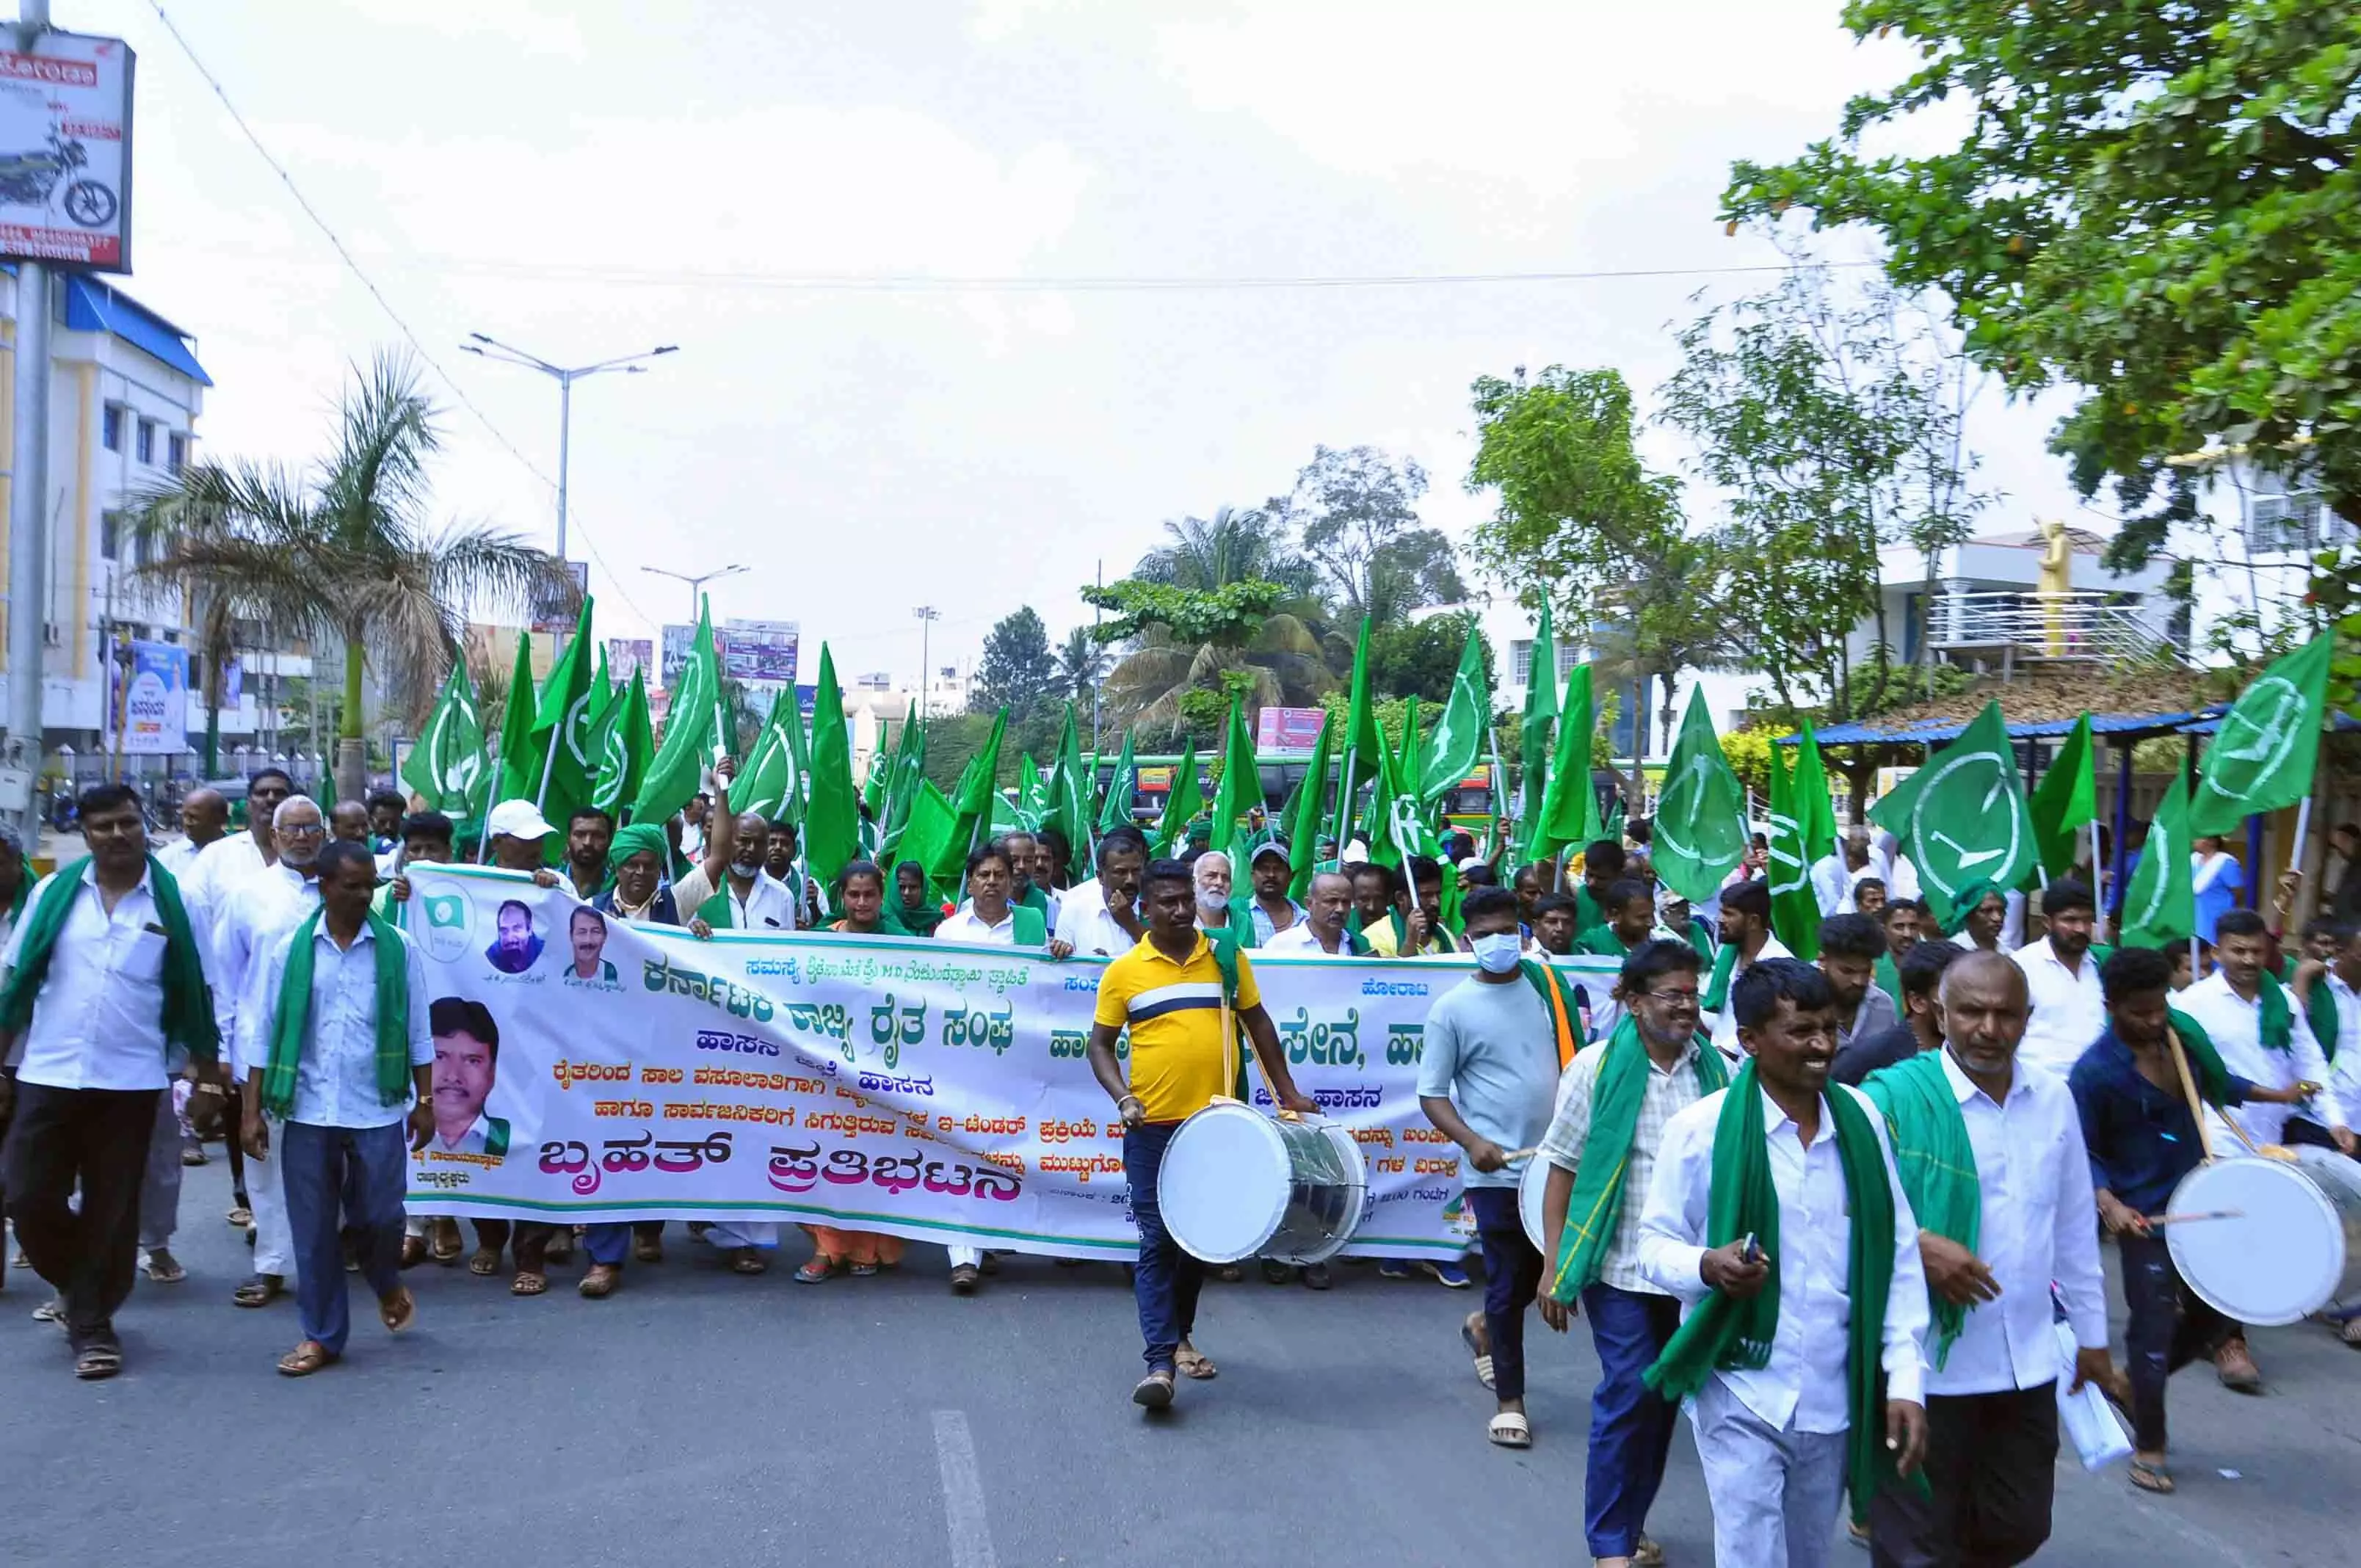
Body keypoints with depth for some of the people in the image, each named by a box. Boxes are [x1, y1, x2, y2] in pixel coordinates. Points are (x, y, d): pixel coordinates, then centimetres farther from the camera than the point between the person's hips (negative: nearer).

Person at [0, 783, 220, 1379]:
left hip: (131, 1082, -1)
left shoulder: (174, 901, -2)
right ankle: (80, 1290, 29)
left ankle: (91, 1321, 20)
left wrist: (207, 1073, 3)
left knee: (111, 1211, 5)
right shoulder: (55, 892, 2)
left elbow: (196, 993, 4)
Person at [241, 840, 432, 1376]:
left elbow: (417, 1033, 4)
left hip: (378, 1110, -1)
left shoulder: (398, 948, 0)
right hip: (307, 1111, 1)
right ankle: (321, 1335, 20)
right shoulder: (290, 949, 1)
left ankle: (387, 1283, 35)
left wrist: (425, 1102, 3)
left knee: (379, 1215, 3)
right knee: (313, 1229, 7)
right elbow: (263, 1033, 3)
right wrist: (253, 1110, 0)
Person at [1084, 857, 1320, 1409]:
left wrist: (1287, 1092, 10)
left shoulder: (1227, 958, 3)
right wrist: (1122, 1098, -14)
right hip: (1153, 1126, -3)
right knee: (1158, 1240, -5)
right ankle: (1160, 1361, -5)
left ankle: (1181, 1334, 32)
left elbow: (1257, 1023, 12)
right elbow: (1100, 1043, 2)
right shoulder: (1123, 972, -2)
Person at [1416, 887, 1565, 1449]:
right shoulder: (1452, 1009, -6)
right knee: (1506, 1283, 2)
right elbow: (1432, 1094, -4)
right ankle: (1509, 1400, 14)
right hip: (1498, 1170, -4)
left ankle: (1484, 1327, 44)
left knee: (1546, 1269, 17)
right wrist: (1472, 1142, -19)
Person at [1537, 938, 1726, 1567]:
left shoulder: (1715, 1070, 2)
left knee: (1666, 1396, 12)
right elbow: (1563, 1171, -3)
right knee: (1630, 1392, -6)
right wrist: (1553, 1266, -6)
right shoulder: (1597, 1068, -6)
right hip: (1619, 1265, -4)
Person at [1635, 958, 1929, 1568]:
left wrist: (1906, 1379, -4)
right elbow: (1656, 1244, -3)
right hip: (1742, 1393, -4)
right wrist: (1707, 1265, -25)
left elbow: (1899, 1256, 2)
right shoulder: (1700, 1127, -11)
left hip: (1836, 1396, 4)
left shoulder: (1862, 1119, -1)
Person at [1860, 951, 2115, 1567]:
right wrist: (1919, 1245, -26)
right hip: (1925, 1365, -5)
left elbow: (2075, 1228, 13)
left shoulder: (2054, 1098, 5)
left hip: (2028, 1363, 5)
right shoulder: (1892, 1095, -13)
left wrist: (2091, 1334, 17)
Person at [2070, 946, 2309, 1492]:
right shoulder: (2095, 1072, -21)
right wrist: (2108, 1203, -28)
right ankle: (2148, 1447, 17)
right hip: (2145, 1218, -7)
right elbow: (2083, 1152, -14)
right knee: (2154, 1326, 0)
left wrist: (2273, 1095, 18)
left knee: (2218, 1309, 17)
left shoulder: (2181, 1032, -3)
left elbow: (2214, 1082, 19)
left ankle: (2134, 1379, 36)